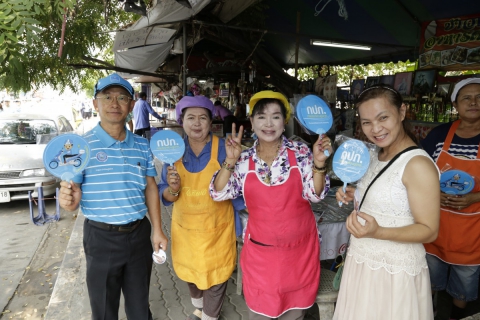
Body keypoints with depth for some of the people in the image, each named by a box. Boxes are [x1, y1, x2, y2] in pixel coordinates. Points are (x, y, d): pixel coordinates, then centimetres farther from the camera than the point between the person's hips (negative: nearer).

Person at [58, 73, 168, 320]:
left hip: (139, 233, 3)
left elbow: (150, 188, 6)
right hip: (101, 237, -3)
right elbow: (72, 194, -9)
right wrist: (68, 200, -33)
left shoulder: (142, 145, 2)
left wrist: (157, 230, 5)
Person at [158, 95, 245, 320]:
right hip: (185, 227, 4)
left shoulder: (224, 149, -16)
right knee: (190, 273, 25)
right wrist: (173, 189, -24)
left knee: (215, 277, 13)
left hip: (216, 229, -3)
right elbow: (166, 197, -4)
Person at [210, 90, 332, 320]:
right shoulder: (244, 160, -5)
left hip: (299, 248, 0)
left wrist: (319, 163, -26)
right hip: (260, 249, 1)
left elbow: (315, 195, -11)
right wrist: (230, 162, -19)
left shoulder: (300, 152, -9)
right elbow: (218, 194, -7)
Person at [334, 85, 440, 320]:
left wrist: (377, 232, -34)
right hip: (362, 263, 7)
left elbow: (428, 231, -19)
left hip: (395, 272, -7)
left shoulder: (418, 164, -21)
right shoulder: (377, 156, 4)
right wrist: (354, 196, -1)